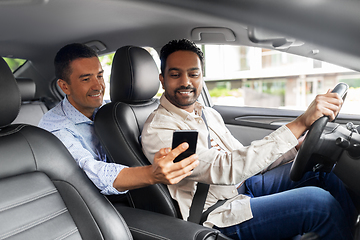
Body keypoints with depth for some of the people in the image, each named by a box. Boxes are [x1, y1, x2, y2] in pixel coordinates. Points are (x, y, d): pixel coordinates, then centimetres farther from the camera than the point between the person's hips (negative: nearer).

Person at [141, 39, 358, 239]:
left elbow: (246, 160, 11)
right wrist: (301, 122, -33)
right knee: (319, 202, -20)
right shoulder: (157, 130, -19)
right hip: (220, 215, -8)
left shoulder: (209, 114, 8)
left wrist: (300, 146, -3)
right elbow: (226, 169, -31)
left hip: (243, 187, 8)